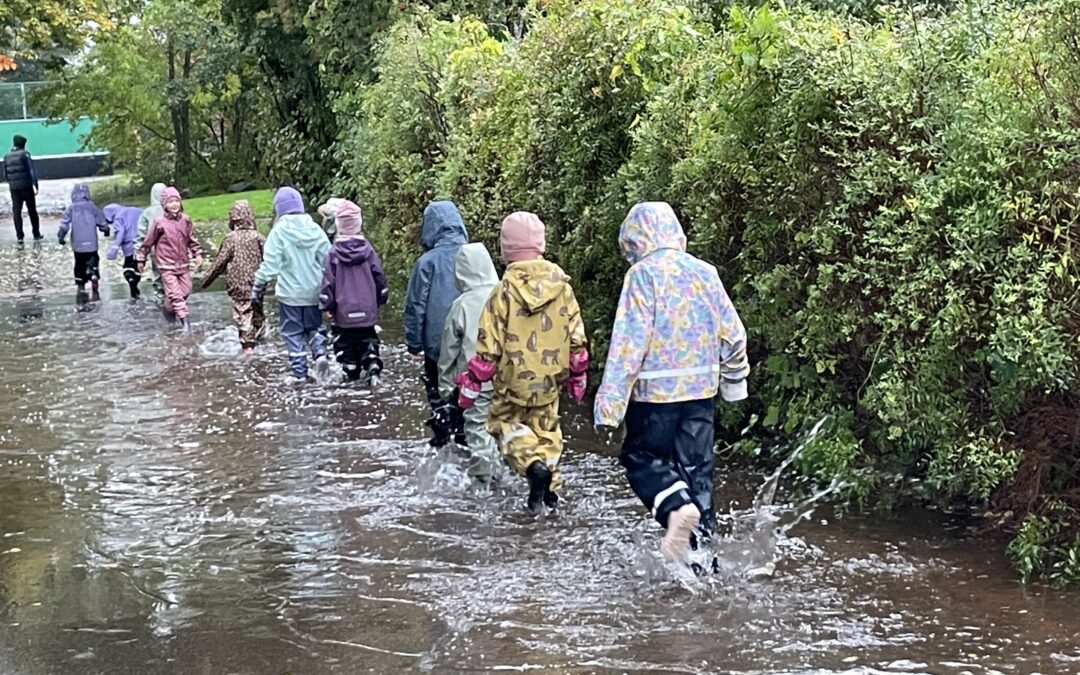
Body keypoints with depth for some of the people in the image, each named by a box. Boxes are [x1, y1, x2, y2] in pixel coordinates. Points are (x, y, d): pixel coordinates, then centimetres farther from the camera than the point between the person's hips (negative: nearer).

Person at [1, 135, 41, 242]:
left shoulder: (7, 156, 7)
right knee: (32, 211, 9)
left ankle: (19, 236, -2)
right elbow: (32, 171, -14)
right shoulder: (24, 154, -8)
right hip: (26, 186, -3)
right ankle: (36, 235, 15)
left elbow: (5, 174, 13)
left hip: (14, 188, 3)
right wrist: (35, 185, -15)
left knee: (16, 211, 5)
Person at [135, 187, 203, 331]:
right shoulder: (159, 222, -12)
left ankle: (170, 308, 34)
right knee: (174, 291, -10)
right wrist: (141, 259, 3)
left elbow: (191, 239, 13)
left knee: (186, 290, 10)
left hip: (183, 263, 5)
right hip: (166, 265, -5)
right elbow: (148, 242, -3)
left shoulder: (185, 220, 0)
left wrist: (197, 254, 6)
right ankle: (184, 318, -8)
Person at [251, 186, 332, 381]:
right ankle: (320, 353, -8)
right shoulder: (315, 230, 1)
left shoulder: (279, 231, -10)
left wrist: (258, 288, -4)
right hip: (314, 292, 3)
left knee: (293, 333, 7)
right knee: (314, 327, 18)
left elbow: (270, 264, -13)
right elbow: (327, 260, 3)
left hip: (290, 293, -3)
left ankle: (299, 372, 5)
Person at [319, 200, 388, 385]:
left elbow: (328, 281, -8)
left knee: (345, 342, 13)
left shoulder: (333, 253, -10)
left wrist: (326, 306, -1)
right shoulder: (368, 250, -5)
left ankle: (352, 372, 16)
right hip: (367, 308, 2)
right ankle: (373, 367, -10)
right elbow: (379, 277, 2)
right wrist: (381, 299, 15)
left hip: (343, 310, -2)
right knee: (368, 340, 10)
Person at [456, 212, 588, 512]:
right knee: (546, 428, 21)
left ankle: (534, 465, -11)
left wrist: (471, 384, -2)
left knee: (504, 423, 14)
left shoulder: (505, 290, -16)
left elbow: (489, 346, -12)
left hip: (514, 379, -3)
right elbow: (577, 337, 1)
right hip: (550, 379, 4)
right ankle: (550, 484, 15)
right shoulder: (561, 285, -5)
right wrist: (578, 375, 15)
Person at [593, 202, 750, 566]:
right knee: (697, 469, 12)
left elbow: (629, 341, -17)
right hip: (701, 388, 5)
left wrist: (610, 400, -16)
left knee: (641, 457, 12)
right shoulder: (705, 272, 6)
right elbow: (734, 334, 12)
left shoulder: (643, 273, -10)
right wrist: (734, 380, 28)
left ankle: (677, 507, -14)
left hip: (655, 390, -5)